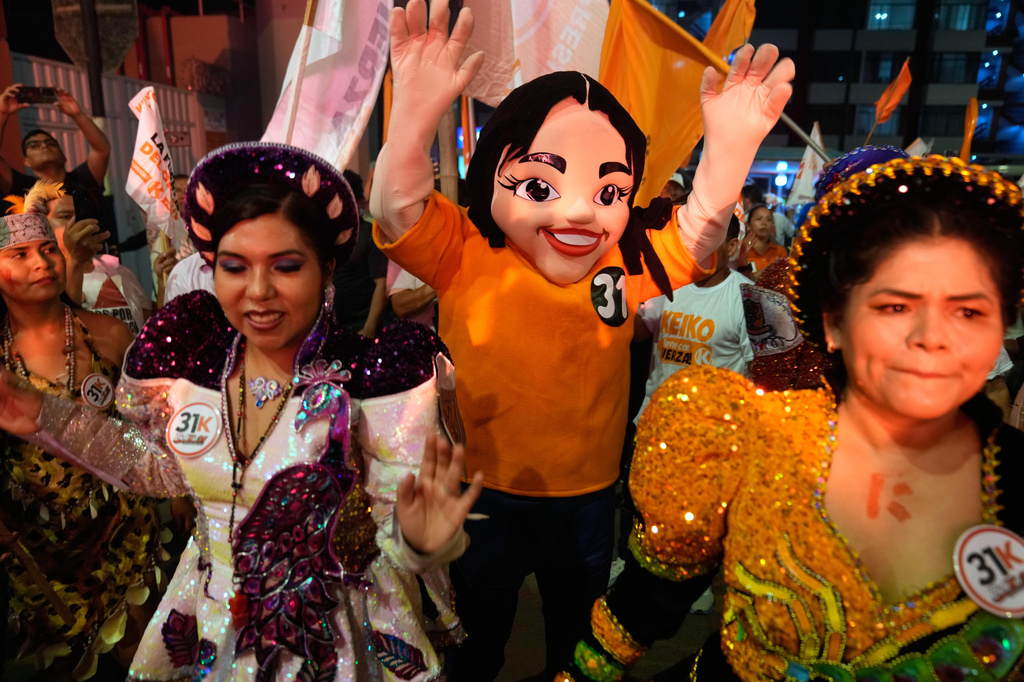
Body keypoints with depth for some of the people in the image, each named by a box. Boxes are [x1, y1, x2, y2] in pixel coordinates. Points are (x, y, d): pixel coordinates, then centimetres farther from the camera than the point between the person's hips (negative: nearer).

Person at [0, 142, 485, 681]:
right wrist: (48, 418, 1)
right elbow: (166, 471, 6)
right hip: (210, 625, 5)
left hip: (340, 635, -4)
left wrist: (421, 539, -43)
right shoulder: (189, 356, -12)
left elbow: (398, 539, -21)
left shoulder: (377, 377, -26)